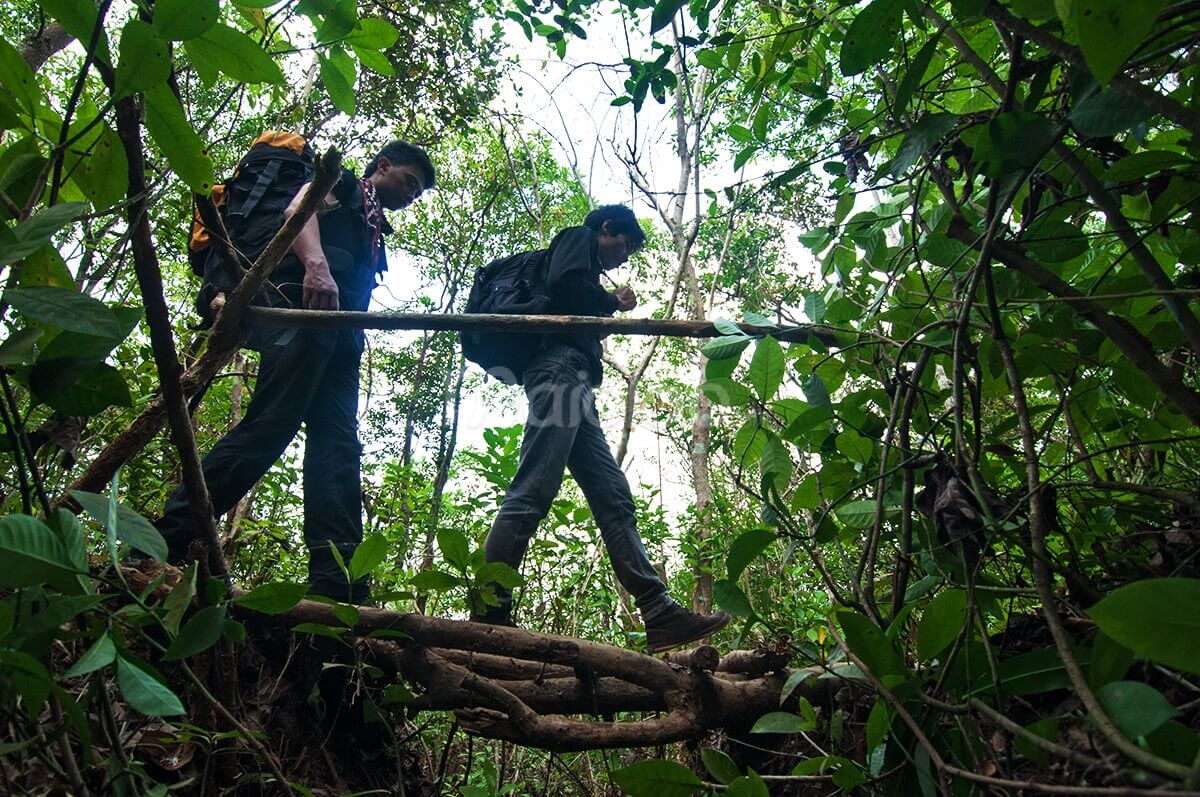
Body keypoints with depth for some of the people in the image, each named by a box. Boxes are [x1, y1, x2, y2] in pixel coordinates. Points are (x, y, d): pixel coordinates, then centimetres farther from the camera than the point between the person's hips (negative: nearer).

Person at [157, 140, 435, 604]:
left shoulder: (374, 234, 38)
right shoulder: (342, 184, 18)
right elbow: (299, 208, -4)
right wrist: (316, 264, -25)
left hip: (341, 337, 8)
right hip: (305, 305, -7)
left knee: (337, 449, -9)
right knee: (271, 424, -22)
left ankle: (338, 589, -19)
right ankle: (164, 542, -21)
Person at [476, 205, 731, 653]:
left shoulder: (584, 264, 37)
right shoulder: (578, 238, 13)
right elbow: (561, 284, -9)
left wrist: (608, 307, 20)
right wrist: (613, 302, 6)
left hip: (573, 387, 10)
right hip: (559, 368, -10)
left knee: (614, 499, -3)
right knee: (532, 494, -19)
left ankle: (660, 615, -8)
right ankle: (488, 613, -21)